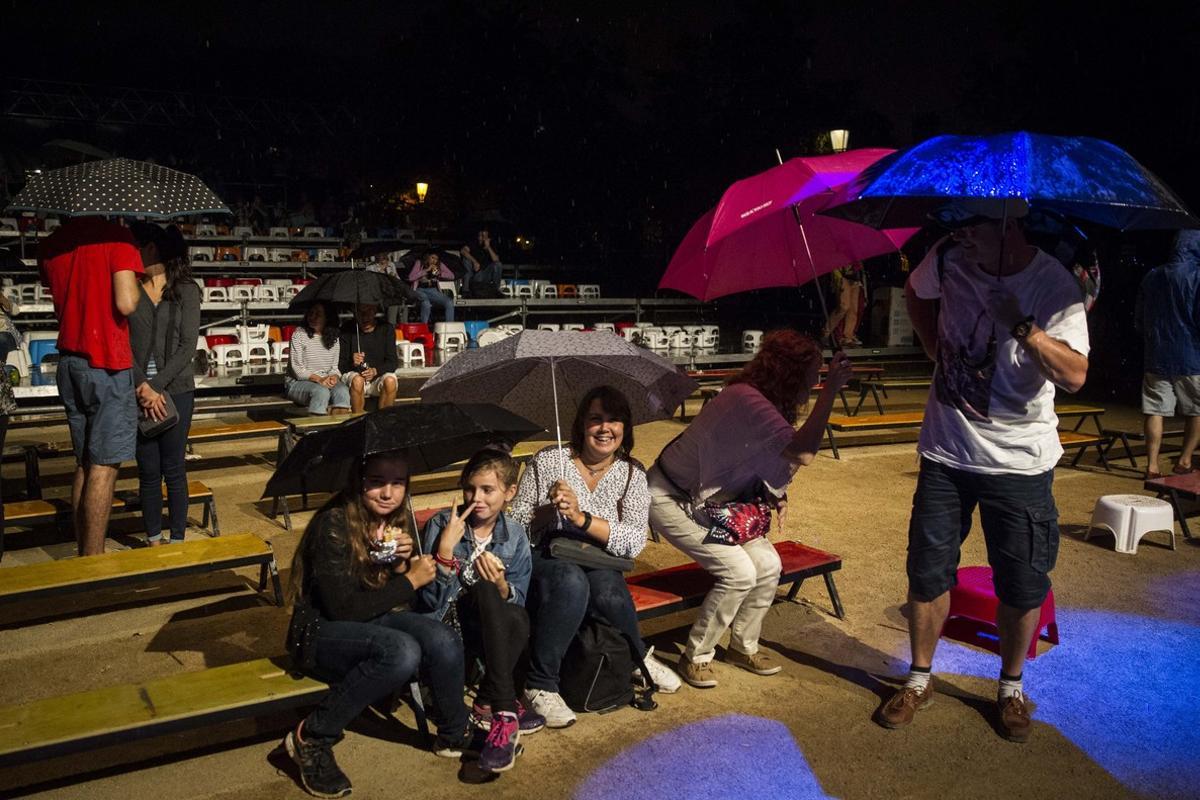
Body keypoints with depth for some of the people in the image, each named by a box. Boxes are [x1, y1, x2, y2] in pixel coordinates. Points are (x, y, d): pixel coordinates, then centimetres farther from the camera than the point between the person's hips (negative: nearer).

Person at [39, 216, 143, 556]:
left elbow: (61, 306, 18)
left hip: (69, 363, 7)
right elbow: (126, 304, -20)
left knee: (84, 464, 14)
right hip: (108, 365, -7)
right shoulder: (116, 237, -11)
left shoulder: (50, 245, 10)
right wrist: (135, 284, -1)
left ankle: (84, 557, 20)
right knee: (104, 467, -3)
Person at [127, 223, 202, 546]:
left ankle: (177, 540, 15)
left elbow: (188, 346, -5)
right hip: (139, 392, 2)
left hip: (176, 390, -1)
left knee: (174, 470, 4)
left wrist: (157, 385, -13)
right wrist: (142, 386, -15)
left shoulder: (186, 290, 1)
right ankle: (153, 540, 18)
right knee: (148, 471, 6)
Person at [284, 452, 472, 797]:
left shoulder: (393, 522, 1)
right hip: (320, 632, -6)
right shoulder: (333, 524, -21)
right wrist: (411, 581, -18)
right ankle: (311, 738, -17)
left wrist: (402, 562, -13)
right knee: (402, 651, -35)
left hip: (371, 619, 6)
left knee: (442, 640, -23)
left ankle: (454, 735, 1)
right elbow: (343, 608, -24)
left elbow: (396, 599, 7)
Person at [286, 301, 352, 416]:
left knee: (342, 390, -30)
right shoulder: (299, 334, -3)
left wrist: (334, 376, -15)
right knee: (321, 391, -36)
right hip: (298, 382, -3)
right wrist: (318, 379, -21)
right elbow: (296, 368, -8)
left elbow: (334, 367, 10)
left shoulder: (333, 338, 10)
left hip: (325, 381, 3)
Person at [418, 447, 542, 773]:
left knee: (520, 621, -33)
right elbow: (432, 600, -14)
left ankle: (488, 705, -17)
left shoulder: (515, 535, 1)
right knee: (482, 589, -34)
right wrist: (446, 548, -27)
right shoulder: (441, 525, -8)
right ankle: (505, 710, -34)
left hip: (492, 630, 2)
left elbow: (517, 600, 0)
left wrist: (501, 585, -23)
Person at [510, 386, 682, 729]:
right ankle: (540, 685, -20)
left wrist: (581, 517, -23)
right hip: (544, 563, -2)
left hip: (600, 568, 2)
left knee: (607, 587, -32)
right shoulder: (547, 462, -4)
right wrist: (547, 511, -22)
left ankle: (638, 657, 0)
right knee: (571, 580, -35)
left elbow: (635, 542, -12)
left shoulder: (632, 474, 1)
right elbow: (515, 521, -3)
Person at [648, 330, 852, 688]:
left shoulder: (766, 401, -2)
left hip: (710, 500, 9)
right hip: (671, 500, -9)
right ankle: (696, 657, 3)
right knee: (739, 572, -18)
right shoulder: (746, 400, -33)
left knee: (768, 565, 0)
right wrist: (831, 390, -38)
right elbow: (803, 453, -42)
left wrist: (776, 494, -5)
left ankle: (743, 647, 22)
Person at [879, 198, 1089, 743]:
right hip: (946, 452, 3)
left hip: (1021, 460, -2)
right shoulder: (950, 260, -6)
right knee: (928, 572, 8)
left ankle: (1011, 688, 30)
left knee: (1022, 586, 7)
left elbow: (1074, 376, -25)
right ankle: (919, 680, 26)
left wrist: (1024, 328, -36)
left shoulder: (1055, 286, -15)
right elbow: (916, 294, 18)